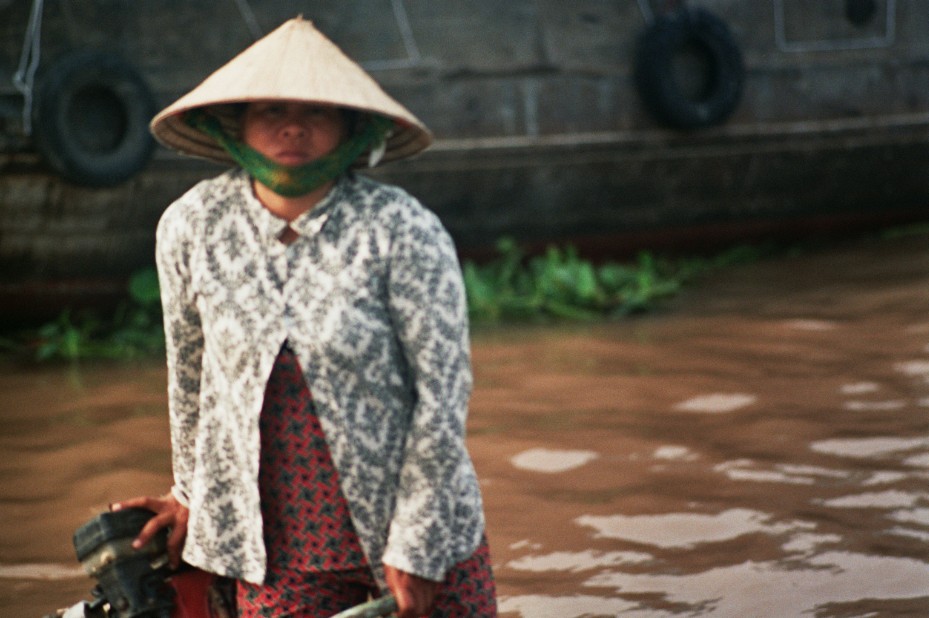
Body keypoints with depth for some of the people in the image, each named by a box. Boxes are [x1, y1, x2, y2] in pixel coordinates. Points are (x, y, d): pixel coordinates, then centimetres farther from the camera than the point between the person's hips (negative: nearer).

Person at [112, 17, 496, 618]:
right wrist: (193, 492, 21)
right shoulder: (191, 227, -5)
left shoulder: (403, 231, -14)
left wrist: (414, 546, -10)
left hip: (415, 524, -2)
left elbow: (443, 392, -11)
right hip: (276, 542, 2)